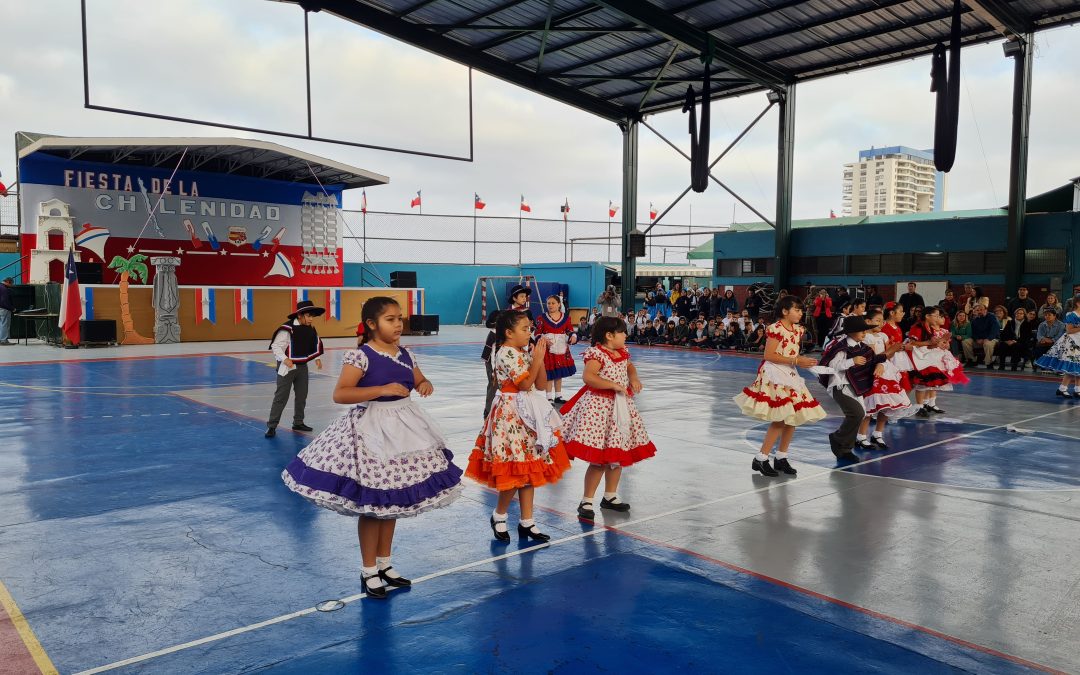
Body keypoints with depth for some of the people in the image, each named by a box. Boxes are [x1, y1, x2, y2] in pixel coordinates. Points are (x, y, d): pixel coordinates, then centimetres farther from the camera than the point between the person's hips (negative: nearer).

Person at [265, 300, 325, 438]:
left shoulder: (311, 329, 3)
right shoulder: (287, 329, -19)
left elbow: (316, 344, 19)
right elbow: (275, 346, -17)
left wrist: (317, 358, 8)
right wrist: (284, 359, -28)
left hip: (302, 367, 7)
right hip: (287, 367, -7)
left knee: (301, 396, 14)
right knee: (281, 397, -5)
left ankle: (298, 423, 28)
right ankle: (271, 426, 1)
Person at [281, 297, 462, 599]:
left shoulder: (406, 355, 4)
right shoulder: (361, 355, -15)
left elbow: (421, 382, 18)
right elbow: (339, 394, -21)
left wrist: (426, 386, -6)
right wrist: (382, 389, -28)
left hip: (402, 429, 7)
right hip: (371, 431, -6)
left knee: (394, 500, 15)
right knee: (371, 504, 3)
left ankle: (384, 564, 31)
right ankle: (369, 571, 20)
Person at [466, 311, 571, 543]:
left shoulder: (525, 352, 12)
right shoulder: (506, 353, -14)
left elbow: (540, 385, 10)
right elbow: (525, 383, -19)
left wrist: (540, 358, 0)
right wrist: (537, 358, -13)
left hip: (528, 414, 9)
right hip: (512, 414, -9)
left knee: (529, 469, 10)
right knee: (517, 470, -5)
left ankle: (526, 522, 17)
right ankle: (499, 515, 16)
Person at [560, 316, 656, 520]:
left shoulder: (622, 352, 9)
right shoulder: (597, 354, -17)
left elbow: (630, 366, 29)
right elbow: (588, 376, -31)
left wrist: (634, 378, 6)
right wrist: (615, 385, -27)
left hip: (621, 406, 9)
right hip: (599, 407, -9)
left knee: (618, 455, 15)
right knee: (599, 459, -7)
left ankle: (610, 496, 31)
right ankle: (586, 501, 5)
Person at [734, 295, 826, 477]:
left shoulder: (798, 330, 10)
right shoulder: (776, 329, -16)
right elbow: (769, 355, -20)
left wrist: (805, 361, 1)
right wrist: (796, 361, -20)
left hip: (790, 375, 9)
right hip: (774, 375, -9)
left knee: (793, 418, 8)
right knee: (781, 419, -11)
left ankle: (781, 457, 20)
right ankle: (761, 458, -1)